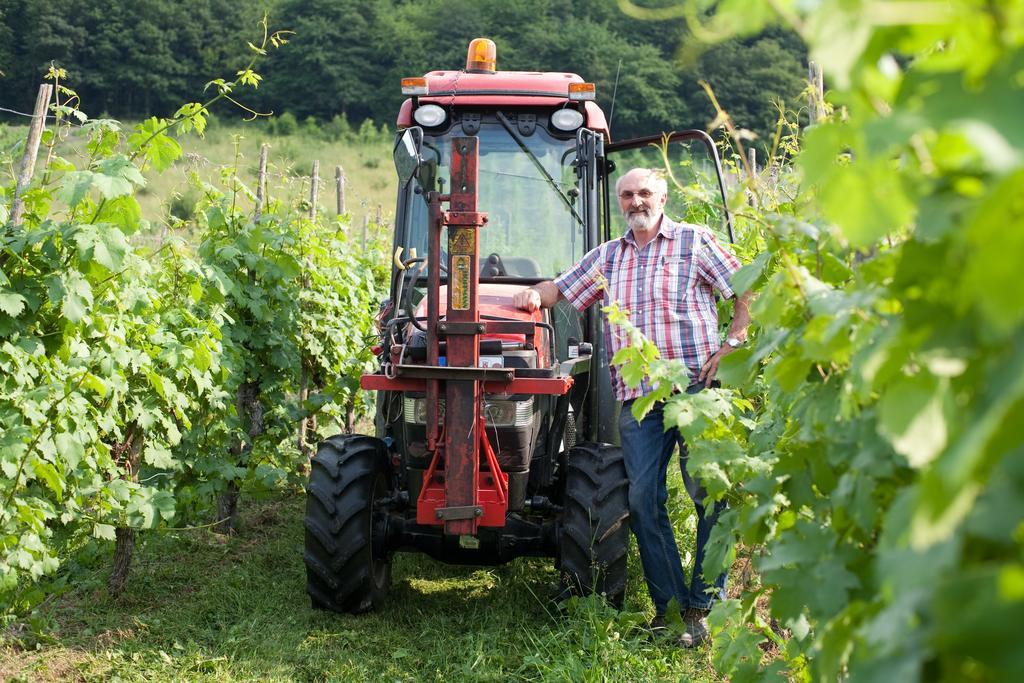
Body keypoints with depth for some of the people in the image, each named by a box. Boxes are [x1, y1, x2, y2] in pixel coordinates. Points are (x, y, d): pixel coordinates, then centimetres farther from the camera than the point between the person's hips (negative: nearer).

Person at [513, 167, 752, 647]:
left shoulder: (694, 242, 7)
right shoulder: (607, 257, 20)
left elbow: (747, 291, 6)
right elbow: (561, 288, 26)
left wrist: (731, 345, -4)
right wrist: (534, 294, 4)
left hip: (696, 389, -4)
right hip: (637, 397, 4)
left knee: (708, 495, -7)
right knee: (644, 499, -2)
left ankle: (702, 606, -1)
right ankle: (667, 604, 6)